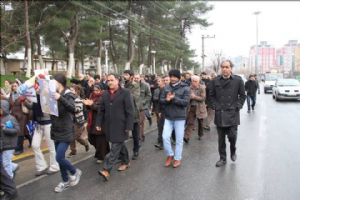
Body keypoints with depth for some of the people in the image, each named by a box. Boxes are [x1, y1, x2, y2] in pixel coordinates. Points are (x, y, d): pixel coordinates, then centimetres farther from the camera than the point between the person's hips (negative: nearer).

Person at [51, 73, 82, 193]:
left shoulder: (67, 95, -13)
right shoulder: (53, 95, 6)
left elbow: (72, 108, -30)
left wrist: (61, 98, -43)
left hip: (66, 132, -7)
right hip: (56, 131, 7)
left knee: (59, 158, -10)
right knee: (60, 158, 12)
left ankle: (75, 172, 16)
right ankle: (65, 181, 28)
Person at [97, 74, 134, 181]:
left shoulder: (125, 93, -8)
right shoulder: (105, 94, 9)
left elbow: (129, 111, -11)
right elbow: (101, 110, 12)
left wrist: (129, 126, -14)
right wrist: (99, 123, 5)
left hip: (120, 125, -5)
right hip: (109, 125, 6)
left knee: (115, 147, -6)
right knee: (120, 144, 18)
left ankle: (107, 170, -6)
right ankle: (125, 162, 35)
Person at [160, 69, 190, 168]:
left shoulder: (185, 88, -8)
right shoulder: (166, 88, 4)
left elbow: (185, 102, -16)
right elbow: (161, 100, 2)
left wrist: (174, 98, -23)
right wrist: (167, 100, -19)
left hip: (180, 117, -3)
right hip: (168, 117, 3)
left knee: (179, 139, 7)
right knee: (165, 137, -1)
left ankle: (177, 158, 22)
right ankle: (170, 154, 22)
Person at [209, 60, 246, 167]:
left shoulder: (238, 80, -2)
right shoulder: (215, 81, 2)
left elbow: (242, 95, 5)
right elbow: (212, 95, 11)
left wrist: (237, 107, -4)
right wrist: (215, 106, 1)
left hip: (232, 113, -2)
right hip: (219, 114, 2)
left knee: (232, 135, -3)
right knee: (221, 138, 7)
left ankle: (233, 151, 29)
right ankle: (222, 158, 22)